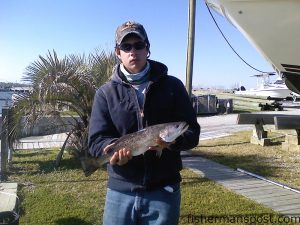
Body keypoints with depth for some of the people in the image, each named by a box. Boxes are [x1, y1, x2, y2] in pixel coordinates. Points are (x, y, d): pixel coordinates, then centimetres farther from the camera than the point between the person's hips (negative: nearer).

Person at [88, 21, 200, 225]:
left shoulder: (172, 86, 1)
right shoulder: (105, 93, 2)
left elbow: (192, 133, -1)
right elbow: (96, 140, -4)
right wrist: (115, 148, -25)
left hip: (164, 190, 0)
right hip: (120, 191, 1)